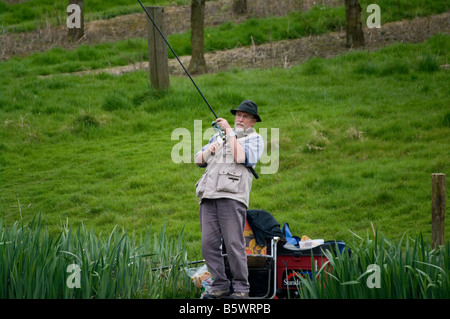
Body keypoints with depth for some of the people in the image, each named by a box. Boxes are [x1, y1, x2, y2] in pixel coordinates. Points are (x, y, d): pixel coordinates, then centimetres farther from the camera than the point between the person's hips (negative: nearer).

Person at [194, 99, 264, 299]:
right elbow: (198, 161, 26)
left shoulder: (254, 139, 11)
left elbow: (242, 158, -9)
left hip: (232, 196, -6)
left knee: (234, 244, -11)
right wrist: (208, 151, 5)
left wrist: (230, 132, -5)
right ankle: (220, 286, 4)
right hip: (208, 196, 6)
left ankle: (241, 288, -5)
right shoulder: (219, 136, 29)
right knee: (209, 244, -2)